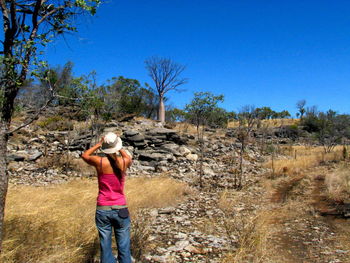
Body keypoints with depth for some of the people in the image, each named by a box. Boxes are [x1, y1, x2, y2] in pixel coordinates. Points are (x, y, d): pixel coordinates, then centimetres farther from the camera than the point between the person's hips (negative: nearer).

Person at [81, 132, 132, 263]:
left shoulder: (99, 162, -10)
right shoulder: (124, 161, -7)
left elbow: (84, 155, 12)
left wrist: (98, 144, 13)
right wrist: (119, 148, 19)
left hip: (103, 210, 0)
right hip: (120, 209, 0)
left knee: (105, 248, 11)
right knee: (124, 248, 11)